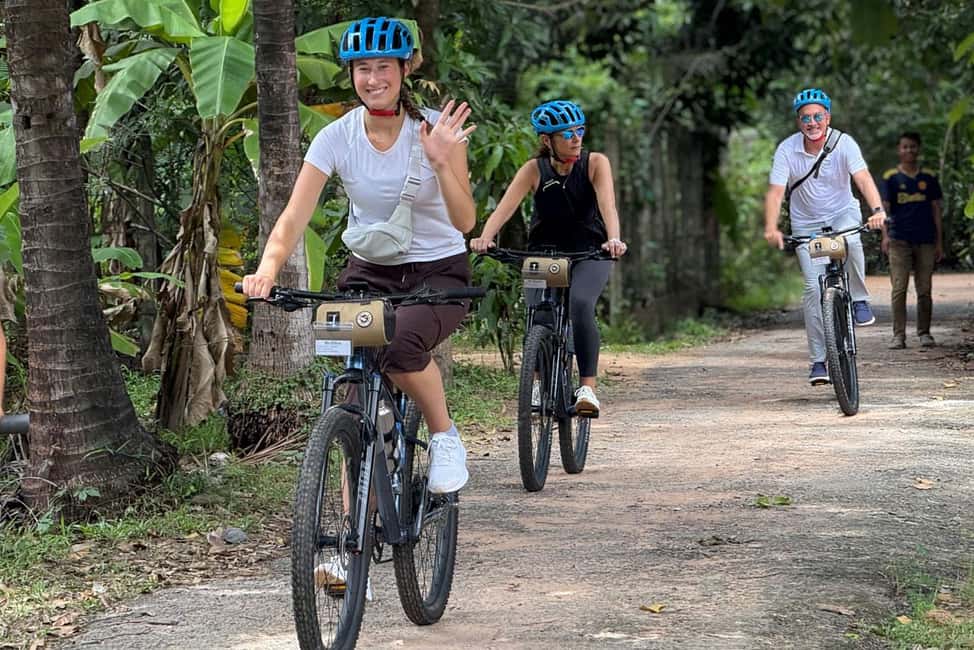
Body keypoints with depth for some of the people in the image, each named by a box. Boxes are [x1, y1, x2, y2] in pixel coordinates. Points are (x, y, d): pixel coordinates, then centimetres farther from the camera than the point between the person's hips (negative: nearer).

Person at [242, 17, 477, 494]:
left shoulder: (435, 130, -13)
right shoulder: (336, 137, -9)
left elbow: (465, 221, -19)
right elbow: (294, 217, -16)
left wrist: (441, 164, -36)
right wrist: (267, 269, -34)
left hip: (438, 273, -2)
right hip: (369, 272, 2)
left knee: (400, 343, -35)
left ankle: (445, 438, -9)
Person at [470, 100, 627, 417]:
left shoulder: (595, 163, -13)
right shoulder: (534, 170, -11)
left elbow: (608, 205, -28)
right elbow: (505, 207, -25)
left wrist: (614, 239, -49)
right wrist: (484, 237, -45)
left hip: (589, 253, -2)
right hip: (544, 252, 2)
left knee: (580, 304, -30)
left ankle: (588, 387, -28)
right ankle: (539, 382, 10)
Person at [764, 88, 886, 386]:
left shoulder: (843, 143, -17)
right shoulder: (787, 149, -15)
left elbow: (863, 178, -30)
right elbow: (775, 191, -21)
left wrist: (877, 209, -48)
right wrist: (771, 228, -37)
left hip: (843, 213, -1)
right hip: (807, 223, 1)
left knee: (849, 240, -37)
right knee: (814, 288, -9)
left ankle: (859, 299, -15)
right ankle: (819, 360, -2)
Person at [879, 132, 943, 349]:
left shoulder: (928, 178, 9)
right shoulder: (890, 178, 3)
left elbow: (936, 210, 12)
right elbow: (884, 207, -4)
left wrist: (939, 242, 8)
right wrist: (885, 235, -20)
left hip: (925, 241, 2)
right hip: (899, 241, -2)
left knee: (924, 290, 5)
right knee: (899, 289, -6)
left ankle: (924, 333, 14)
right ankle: (899, 335, -5)